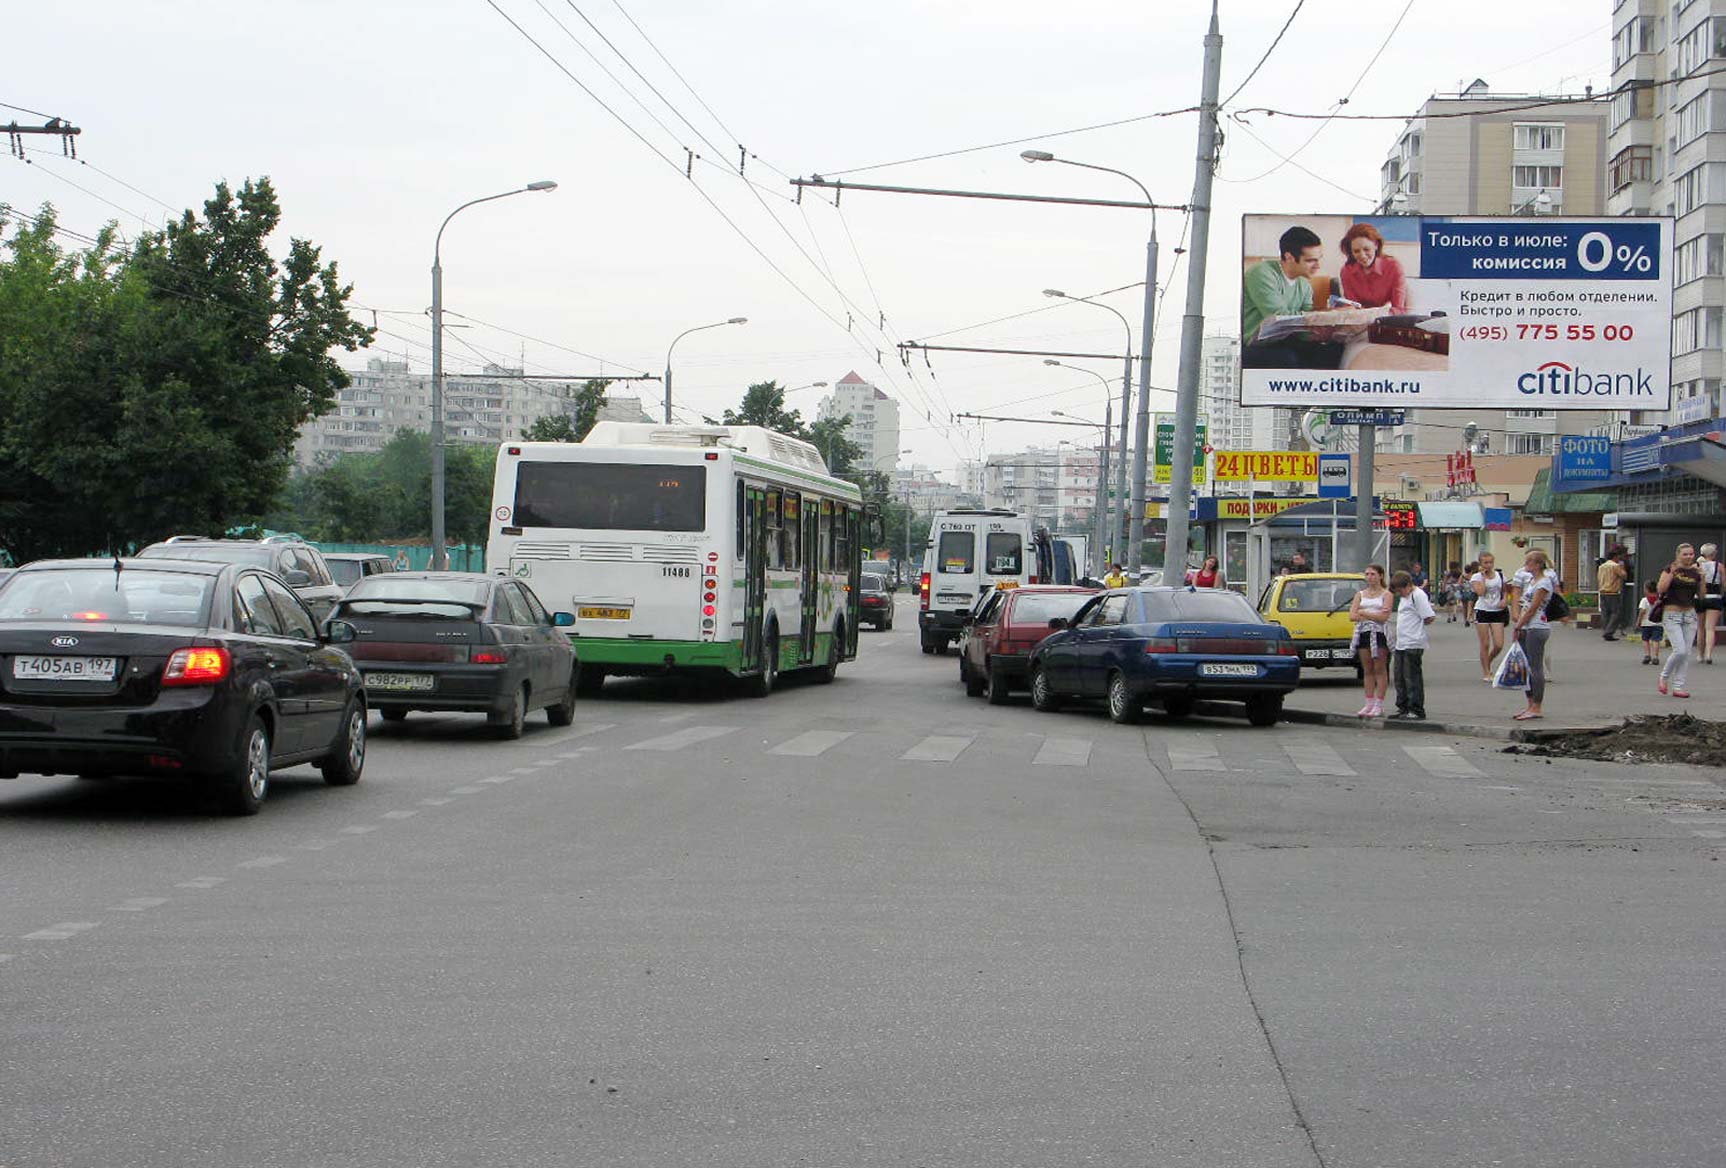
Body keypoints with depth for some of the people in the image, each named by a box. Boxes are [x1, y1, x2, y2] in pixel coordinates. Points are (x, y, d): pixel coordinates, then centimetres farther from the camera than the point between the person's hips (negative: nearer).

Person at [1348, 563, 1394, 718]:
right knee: (1367, 670, 5)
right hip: (1363, 633, 4)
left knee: (1380, 669, -3)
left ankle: (1379, 704, -2)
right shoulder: (1360, 594, 13)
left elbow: (1383, 616, -11)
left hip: (1380, 633, -4)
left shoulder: (1386, 594, 1)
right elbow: (1352, 616, 2)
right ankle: (1369, 703, 9)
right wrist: (1374, 615, -6)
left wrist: (1363, 613, -6)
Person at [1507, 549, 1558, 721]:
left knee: (1535, 668, -7)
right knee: (1527, 667, 11)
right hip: (1526, 628, 10)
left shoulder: (1544, 583, -14)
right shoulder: (1531, 580, 14)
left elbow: (1532, 609, -16)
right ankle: (1530, 705, 17)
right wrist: (1518, 620, 7)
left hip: (1537, 628, -10)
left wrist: (1518, 627, -10)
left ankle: (1537, 708, -4)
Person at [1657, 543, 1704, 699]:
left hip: (1690, 614, 5)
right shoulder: (1670, 569, -4)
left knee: (1686, 653, 1)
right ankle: (1663, 677, 8)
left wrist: (1702, 579, -8)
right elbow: (1661, 589, -13)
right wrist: (1672, 573, -21)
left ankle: (1678, 686, 6)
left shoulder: (1695, 572, 7)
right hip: (1672, 614, -5)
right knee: (1680, 650, -15)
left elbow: (1702, 596, 6)